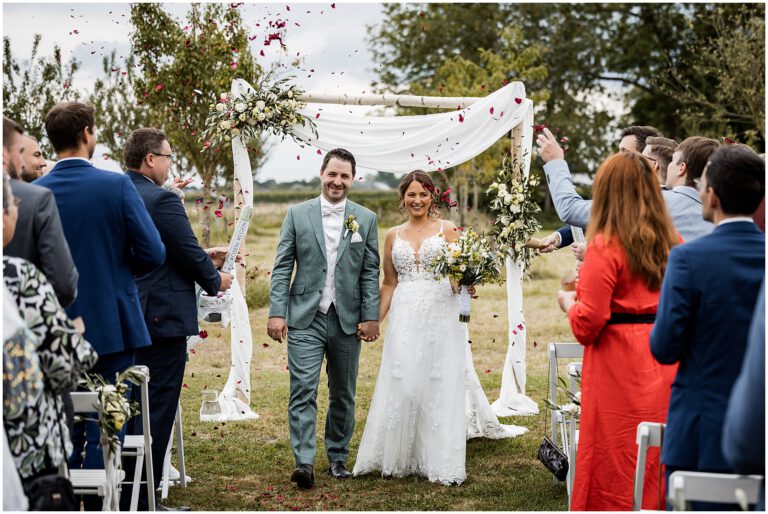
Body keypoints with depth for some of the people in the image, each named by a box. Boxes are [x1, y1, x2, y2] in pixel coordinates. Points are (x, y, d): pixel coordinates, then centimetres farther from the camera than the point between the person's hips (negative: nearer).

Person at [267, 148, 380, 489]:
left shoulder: (365, 219, 5)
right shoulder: (297, 215, 3)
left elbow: (370, 272, 4)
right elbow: (282, 268, 1)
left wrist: (371, 316, -3)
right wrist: (276, 312, -7)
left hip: (347, 320, 2)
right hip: (305, 319, -2)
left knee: (343, 394, 11)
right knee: (303, 390, -10)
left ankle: (338, 457, 24)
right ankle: (304, 462, -11)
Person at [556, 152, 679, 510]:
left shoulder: (605, 247, -12)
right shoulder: (673, 244, 7)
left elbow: (587, 325, -14)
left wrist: (569, 303, 5)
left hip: (620, 371, -6)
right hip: (666, 363, 6)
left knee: (614, 470, 2)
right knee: (658, 466, 13)